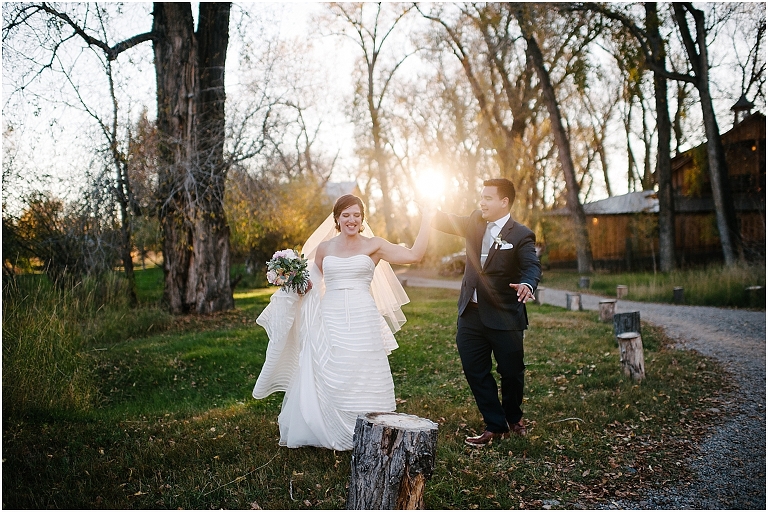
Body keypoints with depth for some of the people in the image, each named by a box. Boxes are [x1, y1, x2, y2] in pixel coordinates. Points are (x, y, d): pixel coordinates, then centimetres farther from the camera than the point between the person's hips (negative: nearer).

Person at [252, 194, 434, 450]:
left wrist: (426, 220, -6)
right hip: (330, 322, 2)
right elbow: (312, 283, 21)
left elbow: (414, 255, -5)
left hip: (363, 322, -2)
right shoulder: (324, 247, 11)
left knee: (362, 380, 0)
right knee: (327, 379, 3)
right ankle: (328, 433, 19)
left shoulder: (373, 245, 4)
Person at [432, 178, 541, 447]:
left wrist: (527, 284, -47)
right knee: (475, 372, 8)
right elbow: (445, 222, 11)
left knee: (511, 372, 11)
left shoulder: (521, 235, -11)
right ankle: (495, 426, 23)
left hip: (504, 318, -5)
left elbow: (532, 265, -24)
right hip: (470, 315, 5)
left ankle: (513, 417, 39)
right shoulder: (476, 222, 6)